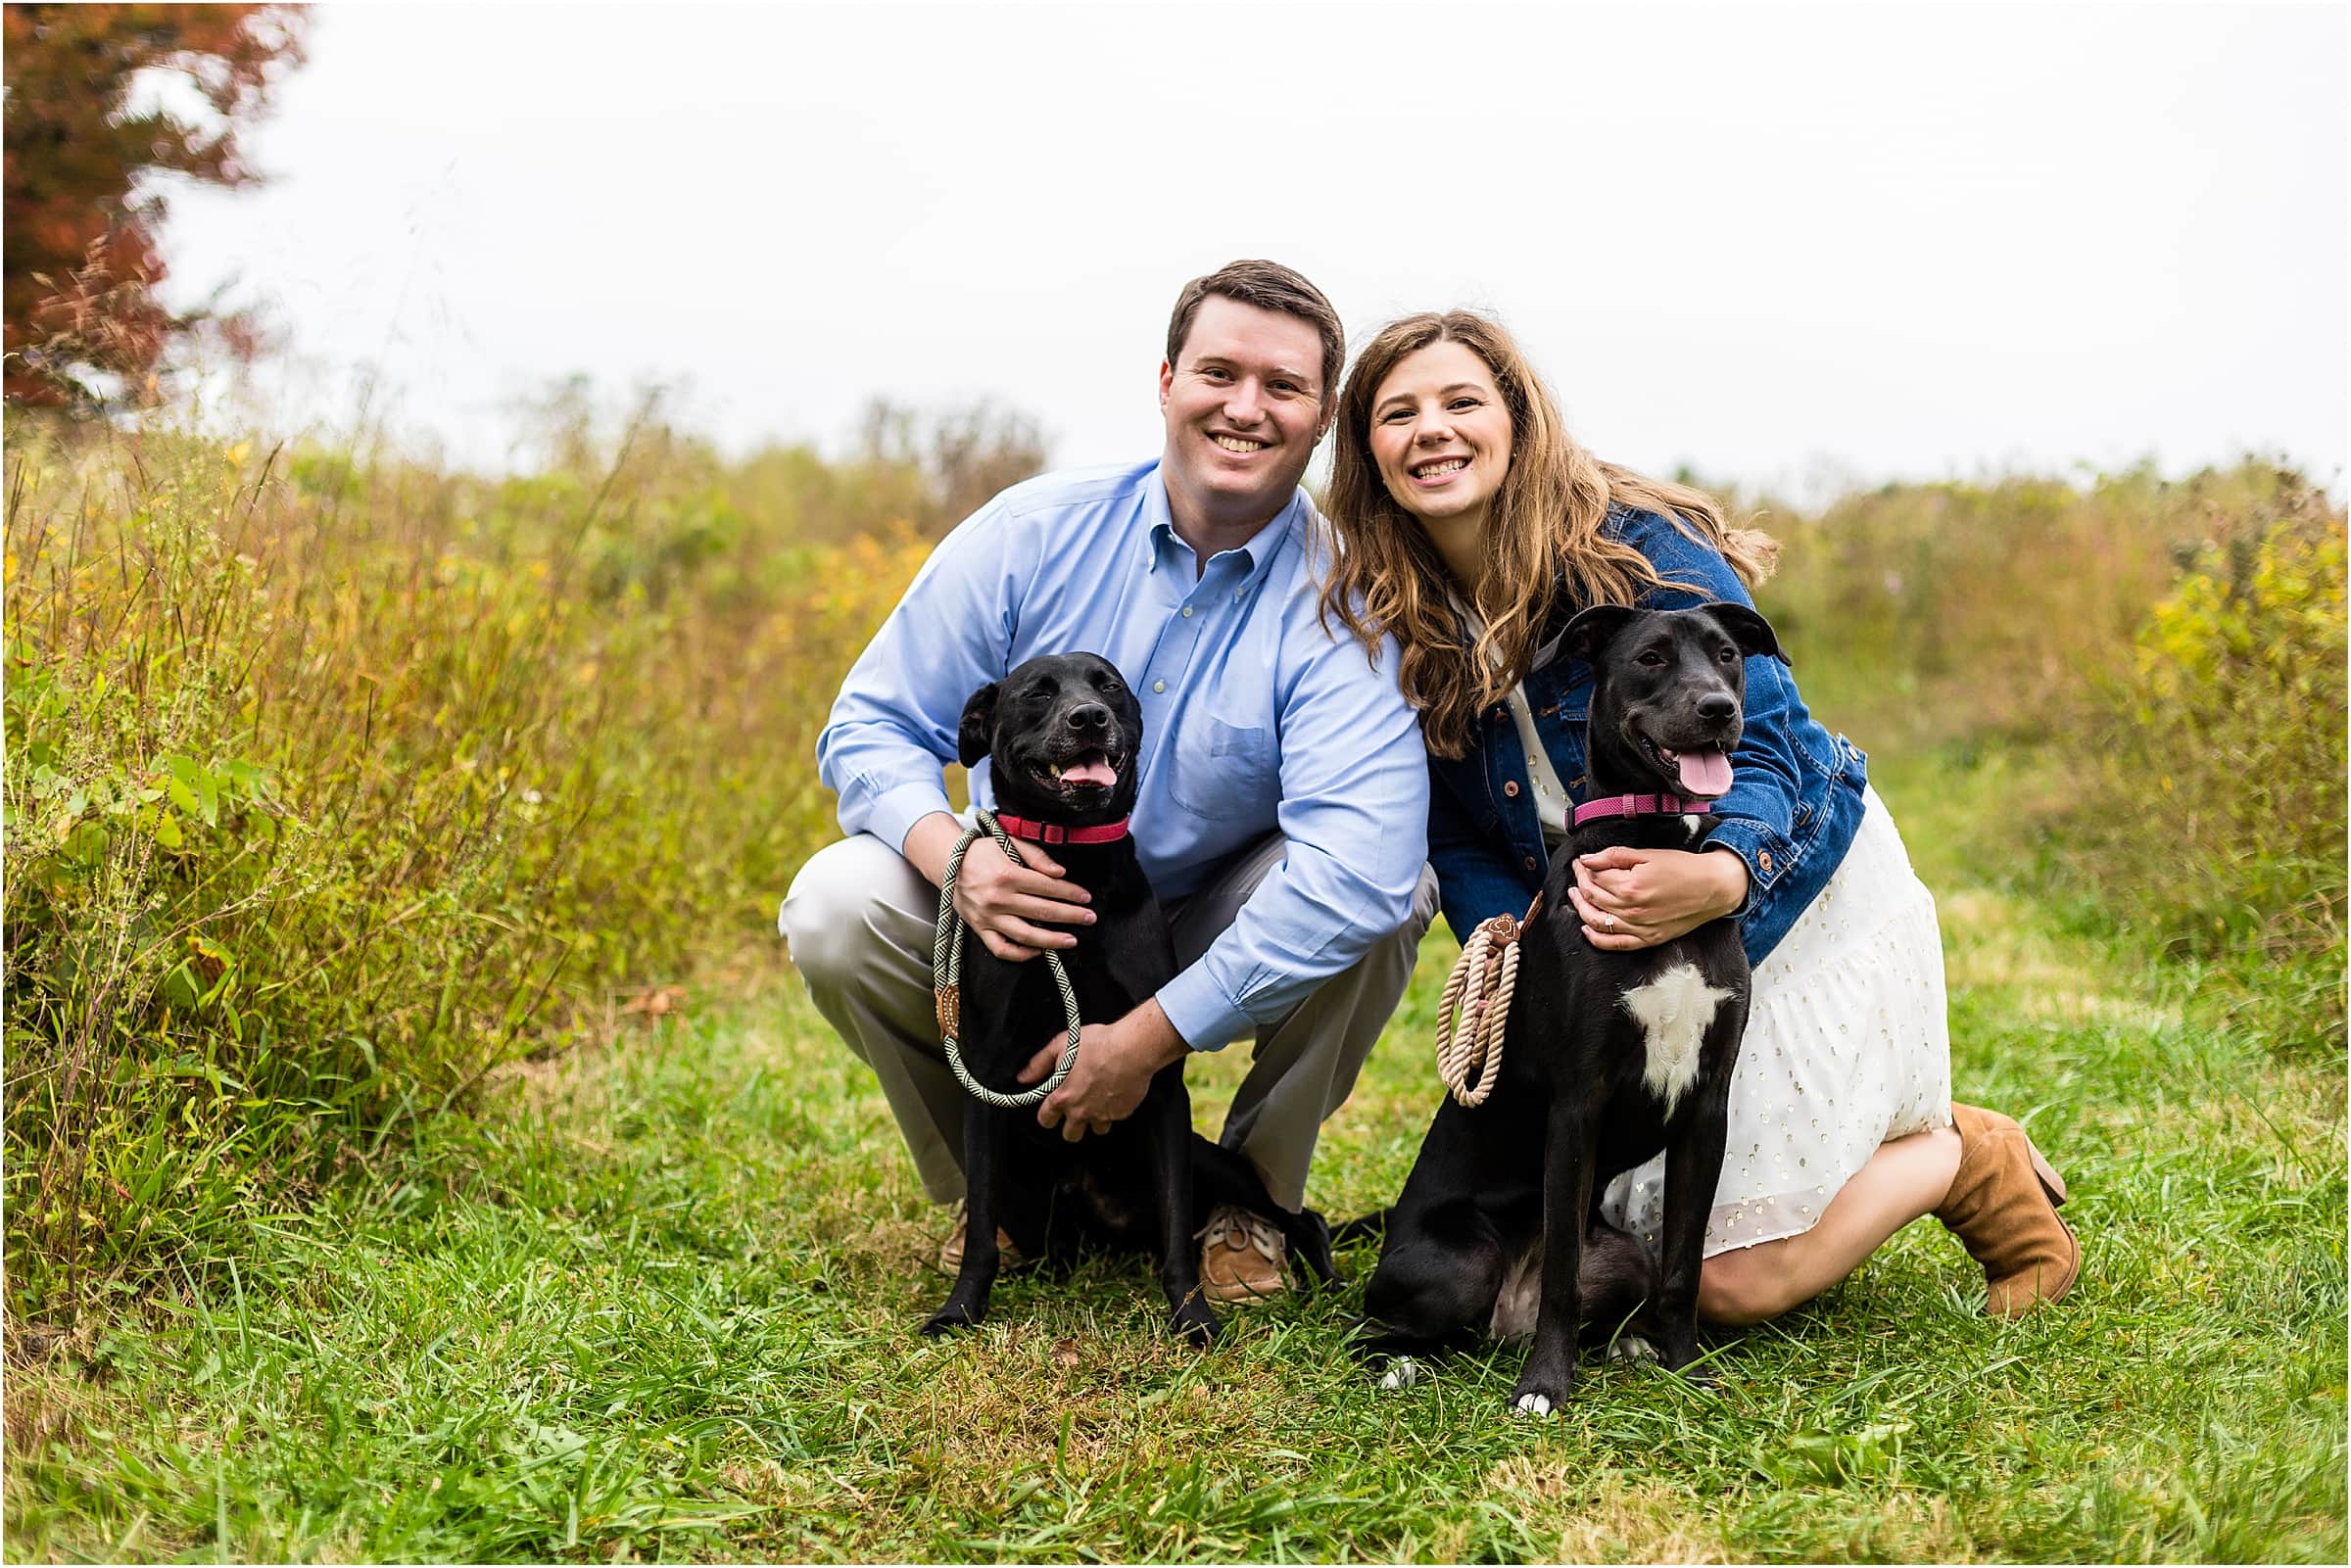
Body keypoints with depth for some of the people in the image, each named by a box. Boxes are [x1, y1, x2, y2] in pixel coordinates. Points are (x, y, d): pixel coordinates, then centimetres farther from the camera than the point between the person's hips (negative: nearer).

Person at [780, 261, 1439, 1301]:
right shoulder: (1034, 533, -11)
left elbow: (1358, 863, -33)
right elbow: (872, 726, -8)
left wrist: (1147, 1038, -35)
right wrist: (954, 854, -32)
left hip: (1223, 947, -1)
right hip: (1011, 913, 2)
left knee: (1391, 886, -29)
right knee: (836, 907, -25)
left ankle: (1250, 1198, -4)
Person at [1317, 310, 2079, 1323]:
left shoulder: (1638, 546, -20)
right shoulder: (1398, 626, -4)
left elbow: (1767, 740, -22)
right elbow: (1460, 843, -2)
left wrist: (1724, 874, -44)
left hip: (1795, 901, -6)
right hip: (1621, 937, 6)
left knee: (1734, 1284, -11)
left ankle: (1975, 1162, 15)